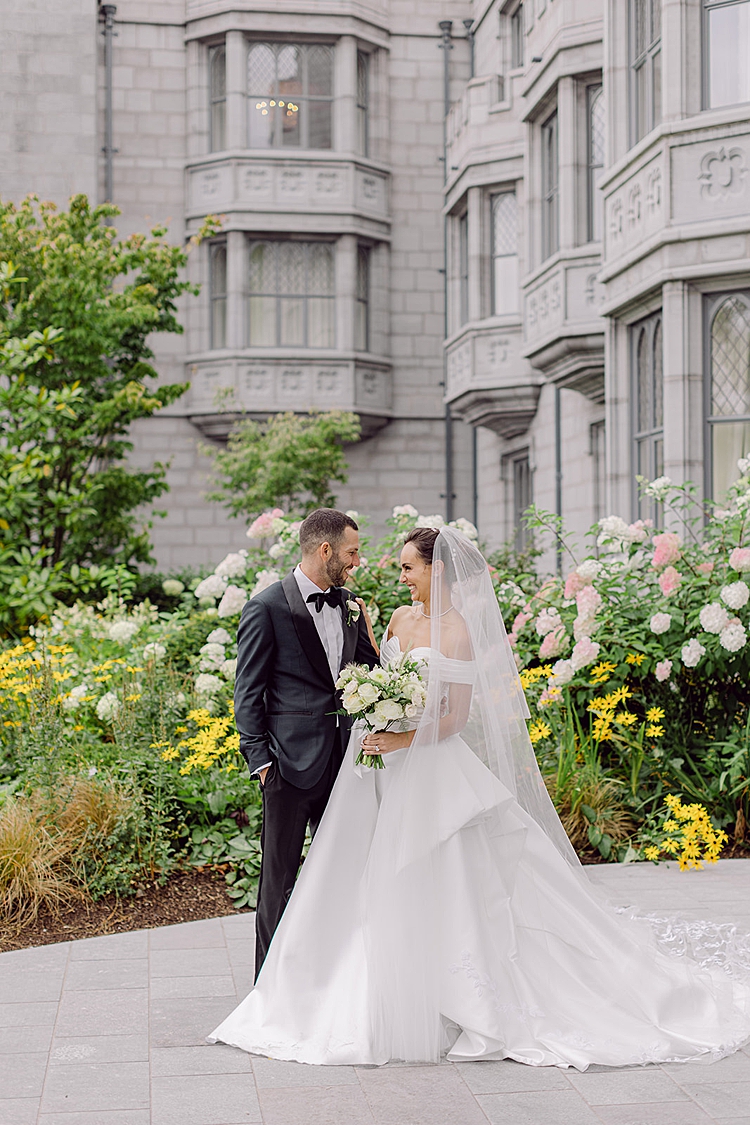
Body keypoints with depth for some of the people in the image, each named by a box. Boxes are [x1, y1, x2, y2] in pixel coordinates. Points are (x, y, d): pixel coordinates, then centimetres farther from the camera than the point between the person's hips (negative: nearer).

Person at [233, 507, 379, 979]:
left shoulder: (350, 607, 10)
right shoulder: (268, 608, -8)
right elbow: (248, 694, -7)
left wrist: (367, 634, -1)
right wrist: (260, 759, -10)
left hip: (343, 759, 6)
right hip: (291, 763, -6)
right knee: (280, 878, 3)